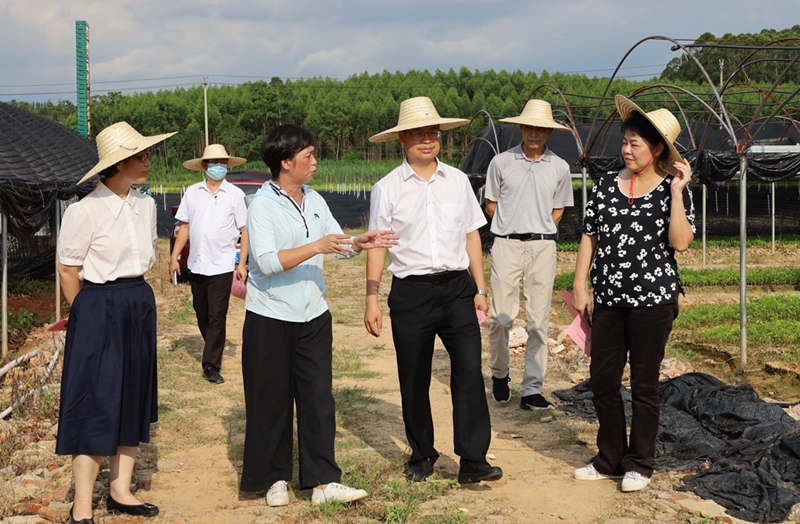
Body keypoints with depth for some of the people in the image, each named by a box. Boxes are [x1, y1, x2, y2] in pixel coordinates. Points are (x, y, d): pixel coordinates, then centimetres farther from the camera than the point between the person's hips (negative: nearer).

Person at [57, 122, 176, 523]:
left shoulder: (145, 206, 4)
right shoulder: (85, 211, -15)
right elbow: (68, 270, -8)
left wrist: (134, 299, 14)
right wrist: (91, 313, 1)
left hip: (140, 307, 7)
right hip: (99, 310, -7)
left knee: (133, 401, 12)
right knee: (95, 406, -4)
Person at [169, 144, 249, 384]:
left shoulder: (235, 194, -2)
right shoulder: (192, 192, 6)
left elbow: (244, 230, -2)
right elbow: (185, 227, 10)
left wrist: (242, 263, -8)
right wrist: (174, 256, 5)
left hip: (221, 266, -4)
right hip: (196, 264, 4)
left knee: (216, 317, -5)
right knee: (201, 315, 13)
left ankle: (211, 365, -2)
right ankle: (214, 352, 31)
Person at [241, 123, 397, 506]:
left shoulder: (315, 201, 9)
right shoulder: (262, 205, -11)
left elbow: (338, 245, 17)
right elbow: (268, 262, -21)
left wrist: (359, 243, -4)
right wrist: (316, 247, -24)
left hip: (313, 317, 6)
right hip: (270, 319, -5)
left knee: (319, 399, 3)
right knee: (271, 402, 5)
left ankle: (322, 481, 7)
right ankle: (275, 478, 19)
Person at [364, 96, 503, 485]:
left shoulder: (458, 181, 8)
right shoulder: (387, 188, 0)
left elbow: (471, 235, 12)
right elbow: (377, 246, 1)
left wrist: (480, 289, 10)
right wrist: (372, 299, -2)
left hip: (457, 286, 1)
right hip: (410, 292, -1)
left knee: (469, 370, -8)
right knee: (414, 379, 8)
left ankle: (473, 460, -3)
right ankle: (421, 456, 25)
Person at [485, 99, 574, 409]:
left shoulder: (559, 168, 8)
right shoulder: (501, 162, 3)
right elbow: (491, 205, 10)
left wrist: (540, 232, 6)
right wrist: (513, 227, 6)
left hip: (543, 247, 2)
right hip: (506, 244, -1)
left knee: (538, 320, 1)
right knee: (501, 316, -3)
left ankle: (532, 390, 6)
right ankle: (499, 373, 24)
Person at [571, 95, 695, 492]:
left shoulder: (672, 189, -4)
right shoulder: (606, 186, 5)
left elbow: (680, 242, -16)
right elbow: (589, 237, 8)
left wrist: (677, 191, -18)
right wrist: (579, 285, 3)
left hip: (654, 299, -4)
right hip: (609, 299, 4)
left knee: (644, 383, 5)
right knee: (602, 379, 7)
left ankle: (639, 465, 19)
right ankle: (610, 460, 23)